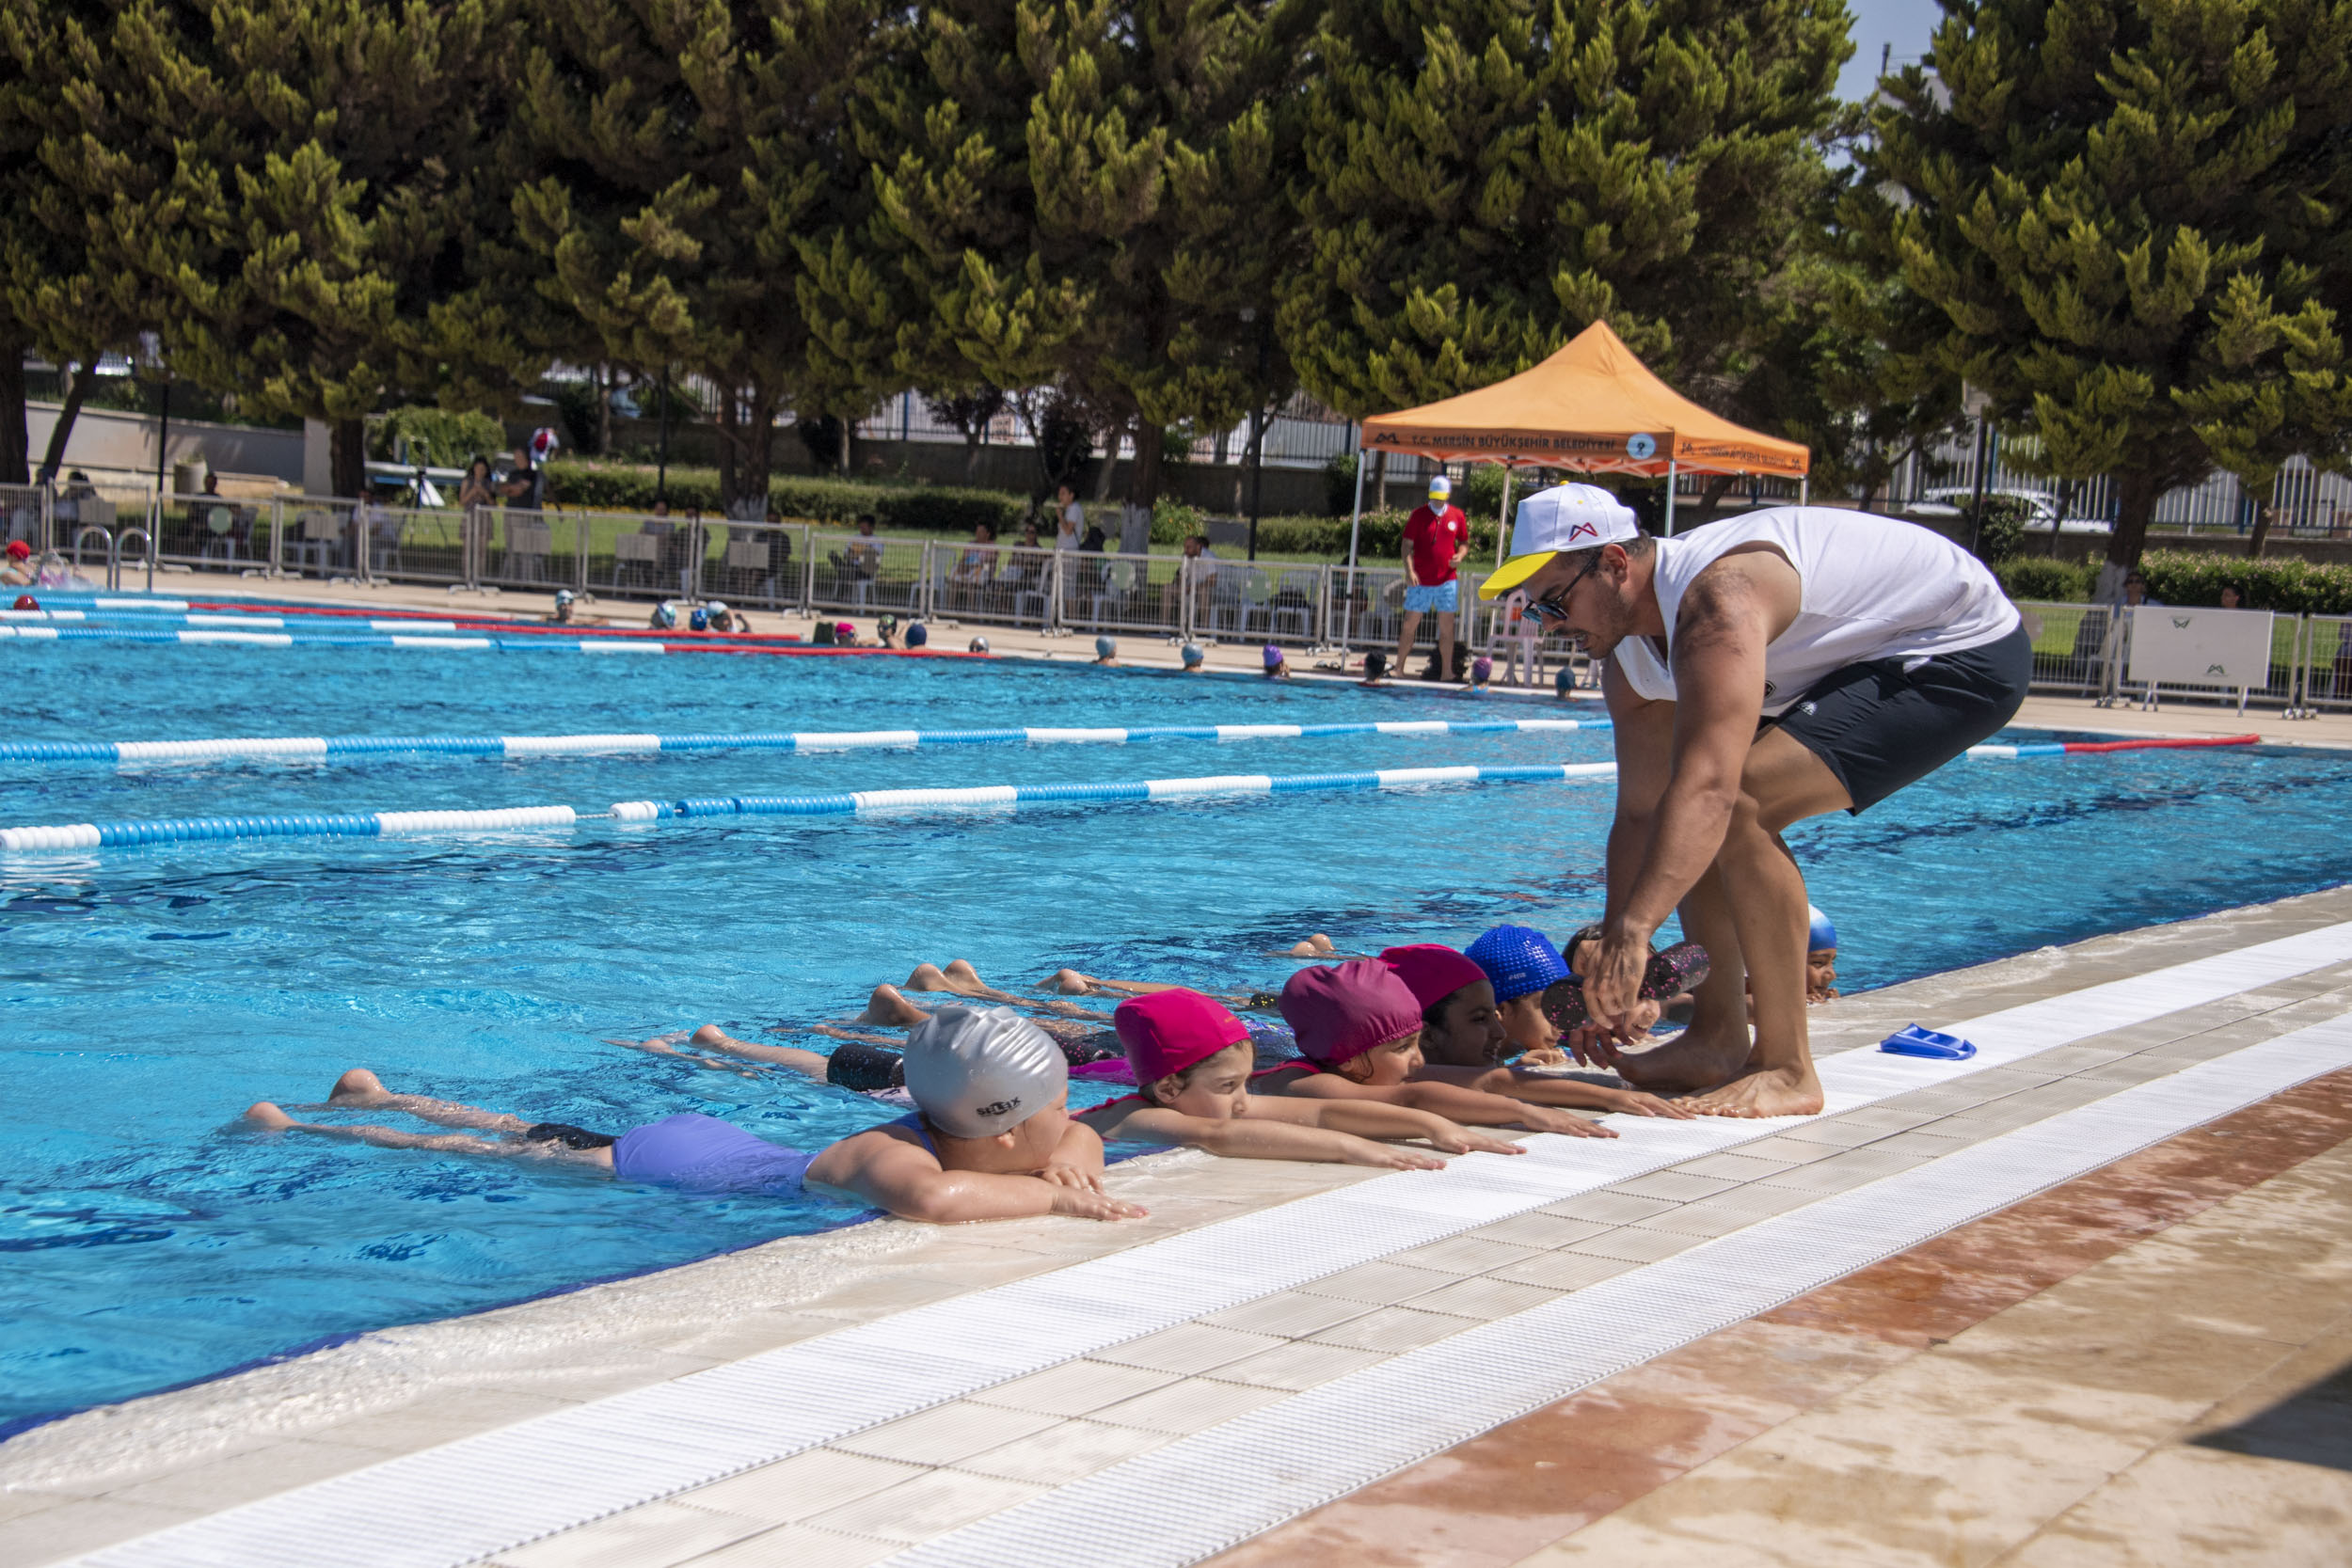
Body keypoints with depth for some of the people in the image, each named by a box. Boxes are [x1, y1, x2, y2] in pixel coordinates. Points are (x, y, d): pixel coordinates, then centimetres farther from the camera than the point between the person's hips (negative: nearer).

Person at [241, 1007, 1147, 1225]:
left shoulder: (961, 1139, -14)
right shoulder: (897, 1155, -39)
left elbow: (1082, 1136, 4)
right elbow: (925, 1198, -64)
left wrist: (1073, 1157, -21)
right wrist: (1050, 1196, -50)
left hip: (717, 1146, 7)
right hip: (667, 1171, -7)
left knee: (522, 1135, 28)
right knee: (498, 1148, 12)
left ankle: (376, 1095, 52)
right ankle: (289, 1125, 32)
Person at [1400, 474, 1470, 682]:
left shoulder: (1457, 516, 6)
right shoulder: (1419, 514, -1)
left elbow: (1464, 542, 16)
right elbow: (1407, 544, -3)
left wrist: (1460, 555, -7)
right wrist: (1409, 571, -15)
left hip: (1447, 580, 2)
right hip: (1421, 580, -2)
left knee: (1447, 627, 3)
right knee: (1409, 625, 1)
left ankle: (1447, 672, 7)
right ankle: (1399, 668, 8)